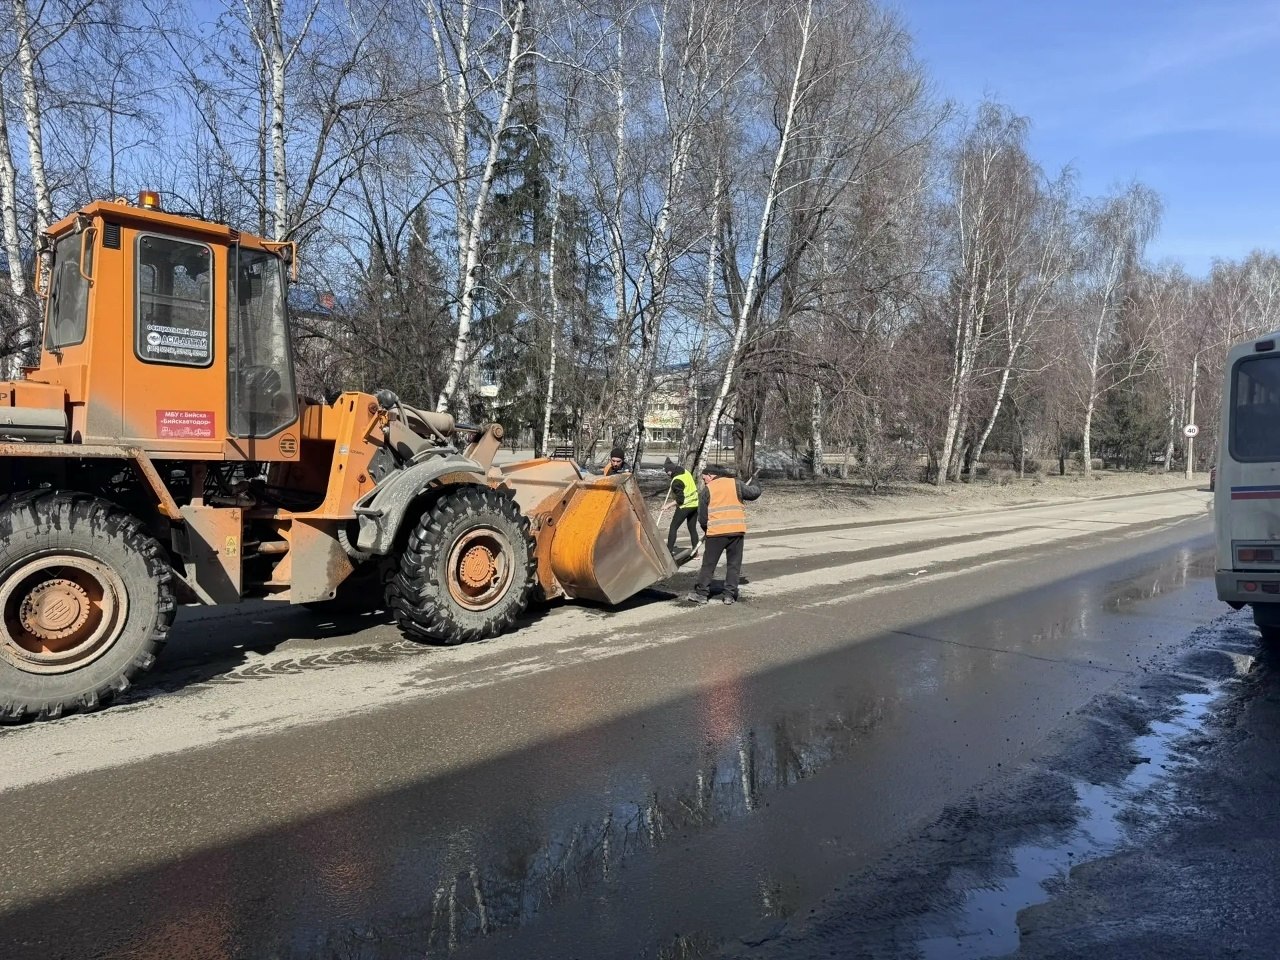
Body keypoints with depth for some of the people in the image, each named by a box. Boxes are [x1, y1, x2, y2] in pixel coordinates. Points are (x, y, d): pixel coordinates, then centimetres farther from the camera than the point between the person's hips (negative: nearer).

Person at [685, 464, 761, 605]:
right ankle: (730, 595, 8)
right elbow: (754, 493, 11)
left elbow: (702, 517, 5)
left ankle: (701, 593, 11)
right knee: (734, 564, 10)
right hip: (737, 530, 2)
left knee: (708, 564, 9)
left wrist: (707, 529, 23)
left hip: (716, 532, -2)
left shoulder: (707, 490, 4)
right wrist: (754, 483, 33)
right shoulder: (735, 483, 7)